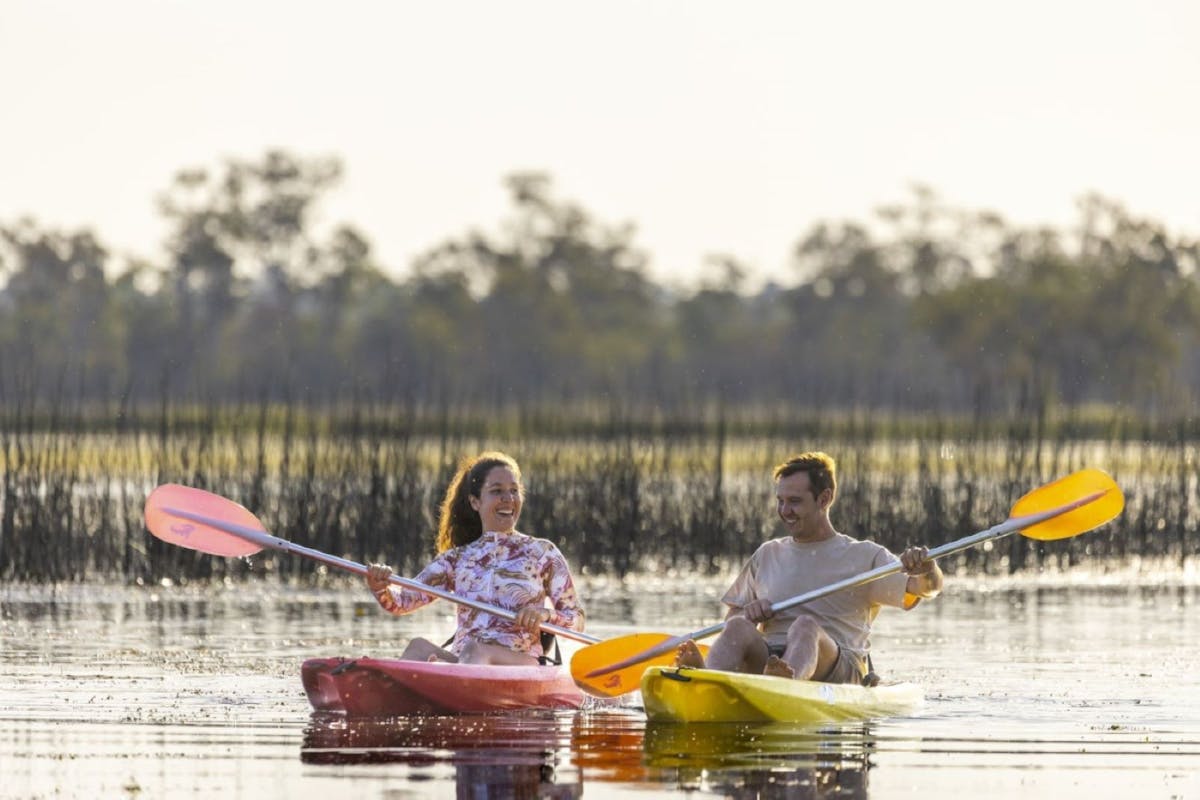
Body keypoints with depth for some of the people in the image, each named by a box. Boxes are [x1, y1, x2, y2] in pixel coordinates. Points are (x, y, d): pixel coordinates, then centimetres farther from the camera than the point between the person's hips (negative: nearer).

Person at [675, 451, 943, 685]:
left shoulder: (863, 556, 14)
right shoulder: (767, 555, 26)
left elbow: (926, 589, 2)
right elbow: (730, 621, 24)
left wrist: (926, 569, -23)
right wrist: (748, 613, -1)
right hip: (768, 658, 3)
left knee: (805, 626, -36)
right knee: (738, 628, -29)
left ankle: (788, 682, -72)